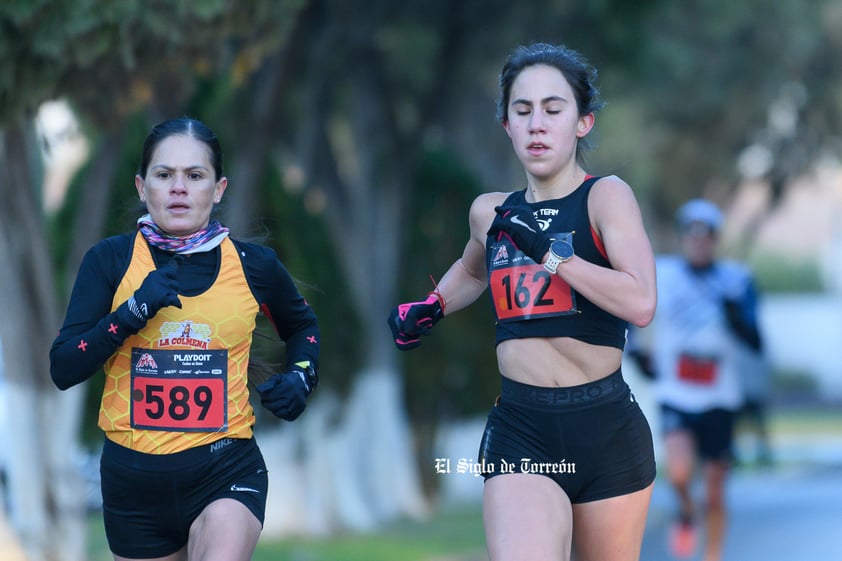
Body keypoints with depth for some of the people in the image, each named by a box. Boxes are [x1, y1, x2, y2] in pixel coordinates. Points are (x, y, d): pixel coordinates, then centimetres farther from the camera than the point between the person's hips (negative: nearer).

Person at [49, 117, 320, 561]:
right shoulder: (110, 260, -1)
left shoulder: (253, 264, 3)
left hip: (226, 474, -1)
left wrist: (300, 376, 4)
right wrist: (132, 313, -18)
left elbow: (302, 325, 24)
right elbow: (63, 370, -6)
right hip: (133, 478, 2)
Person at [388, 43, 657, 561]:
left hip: (607, 430, -2)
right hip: (520, 433, 2)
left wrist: (550, 251, -17)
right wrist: (429, 310, 22)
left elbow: (641, 303, -19)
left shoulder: (606, 196, -3)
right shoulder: (491, 213, 11)